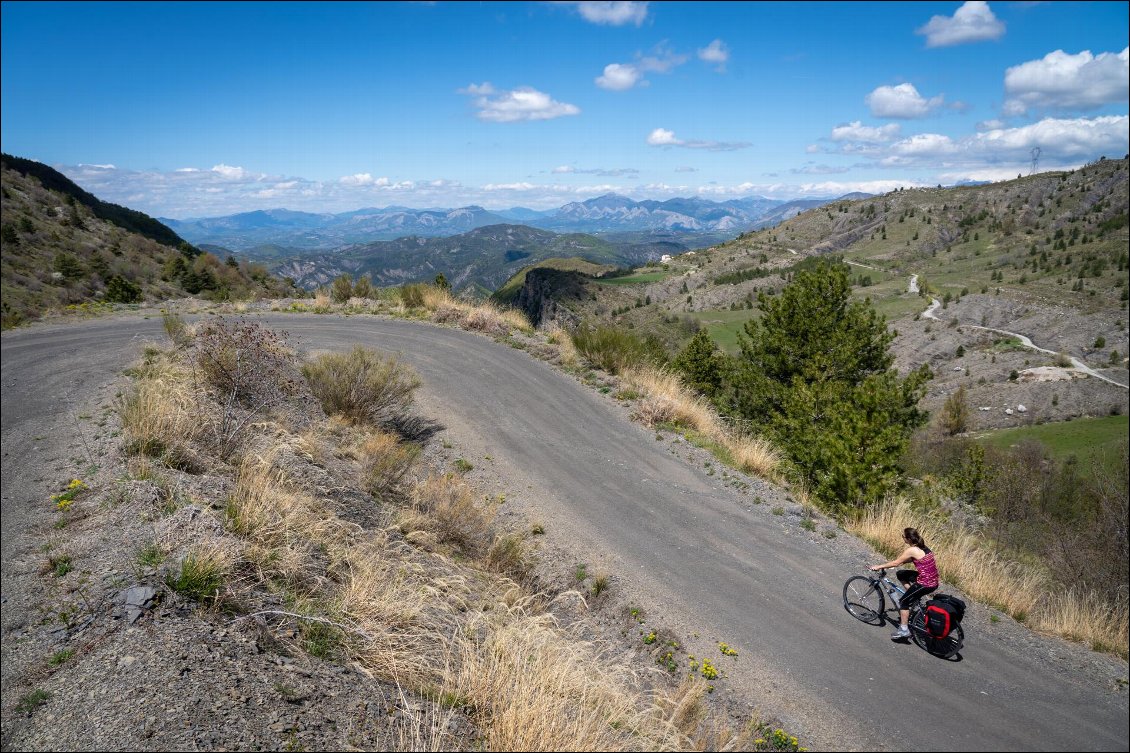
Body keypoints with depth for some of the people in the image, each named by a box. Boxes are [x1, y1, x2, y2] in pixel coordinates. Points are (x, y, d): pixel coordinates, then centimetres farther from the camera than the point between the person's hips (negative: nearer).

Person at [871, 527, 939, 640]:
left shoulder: (912, 550, -18)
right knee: (901, 574, 20)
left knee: (903, 602, 4)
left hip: (926, 584, -8)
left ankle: (904, 630, 5)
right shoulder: (922, 547, 7)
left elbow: (896, 563, -12)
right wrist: (889, 564, 19)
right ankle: (913, 597, 23)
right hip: (933, 580, 8)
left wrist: (879, 566, -2)